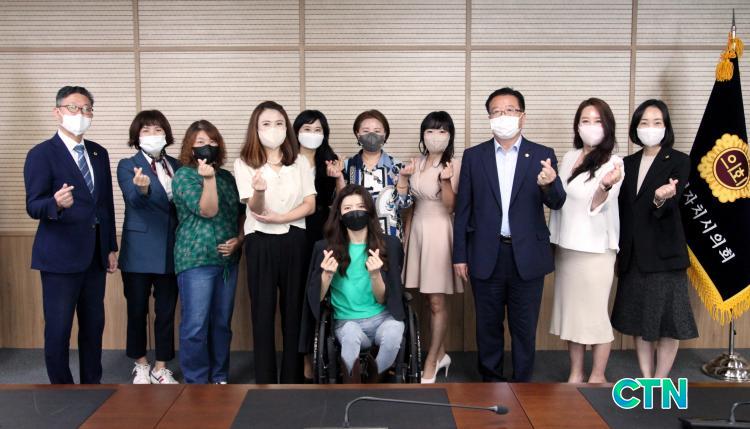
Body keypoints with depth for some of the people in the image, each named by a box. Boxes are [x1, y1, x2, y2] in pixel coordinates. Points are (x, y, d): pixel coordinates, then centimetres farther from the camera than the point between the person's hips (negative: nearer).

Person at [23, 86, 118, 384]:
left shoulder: (99, 153, 11)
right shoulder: (41, 154, -7)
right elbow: (33, 206, -14)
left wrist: (111, 247, 13)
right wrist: (56, 203, -37)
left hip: (95, 255, 6)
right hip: (60, 256, -6)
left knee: (94, 325, 13)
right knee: (58, 329, 2)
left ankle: (92, 385, 26)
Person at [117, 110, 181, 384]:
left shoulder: (177, 166, 8)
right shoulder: (127, 166, -3)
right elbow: (134, 200, -21)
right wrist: (142, 188, -45)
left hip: (171, 251, 3)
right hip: (139, 250, -3)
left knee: (166, 311, 7)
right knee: (137, 311, 8)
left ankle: (161, 369, 21)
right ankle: (140, 365, 27)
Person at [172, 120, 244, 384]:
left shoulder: (227, 177, 13)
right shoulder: (183, 175, -2)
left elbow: (241, 214, 18)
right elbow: (207, 211, -15)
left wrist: (239, 239, 1)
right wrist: (208, 178, -25)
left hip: (228, 260, 5)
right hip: (196, 260, -5)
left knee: (222, 323, 11)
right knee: (195, 325, -4)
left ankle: (220, 377, 23)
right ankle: (196, 382, 8)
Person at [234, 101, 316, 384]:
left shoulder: (299, 162, 7)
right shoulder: (244, 164, 0)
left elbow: (310, 205, 3)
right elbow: (255, 209, -10)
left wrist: (279, 218, -12)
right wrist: (259, 190, -33)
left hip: (294, 240, 2)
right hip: (260, 242, -2)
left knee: (294, 309, 6)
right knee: (263, 311, 2)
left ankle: (293, 378, 17)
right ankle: (264, 380, 12)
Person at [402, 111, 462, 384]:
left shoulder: (454, 166, -8)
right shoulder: (416, 164, 10)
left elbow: (451, 206, -12)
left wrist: (445, 180, -27)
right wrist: (405, 234, 13)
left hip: (439, 231, -6)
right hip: (417, 230, 6)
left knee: (437, 302, 0)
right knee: (430, 299, 12)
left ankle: (430, 364, 9)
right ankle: (440, 354, 26)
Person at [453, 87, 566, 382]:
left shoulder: (542, 156, 0)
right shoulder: (473, 156, 2)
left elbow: (557, 203, -8)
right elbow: (463, 209, 3)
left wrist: (549, 184, -31)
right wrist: (459, 255, 0)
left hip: (527, 255, 0)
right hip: (486, 256, 1)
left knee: (525, 327, 10)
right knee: (488, 325, 13)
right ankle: (490, 381, 30)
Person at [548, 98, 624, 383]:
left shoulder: (612, 163, -9)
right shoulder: (568, 158, 8)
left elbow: (596, 207, -19)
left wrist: (604, 187, -38)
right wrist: (553, 241, 12)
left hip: (595, 250, -6)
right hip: (565, 248, 6)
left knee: (595, 314, 2)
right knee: (570, 312, 12)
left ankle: (597, 377, 17)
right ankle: (575, 374, 25)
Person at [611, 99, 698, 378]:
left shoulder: (678, 161, -3)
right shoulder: (628, 163, 10)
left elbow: (669, 207, -15)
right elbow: (622, 208, 11)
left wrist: (661, 198, -38)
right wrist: (620, 249, 5)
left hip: (664, 252, -4)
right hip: (633, 253, 5)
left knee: (667, 319, 1)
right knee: (637, 317, 10)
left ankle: (660, 382, 14)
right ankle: (645, 379, 23)